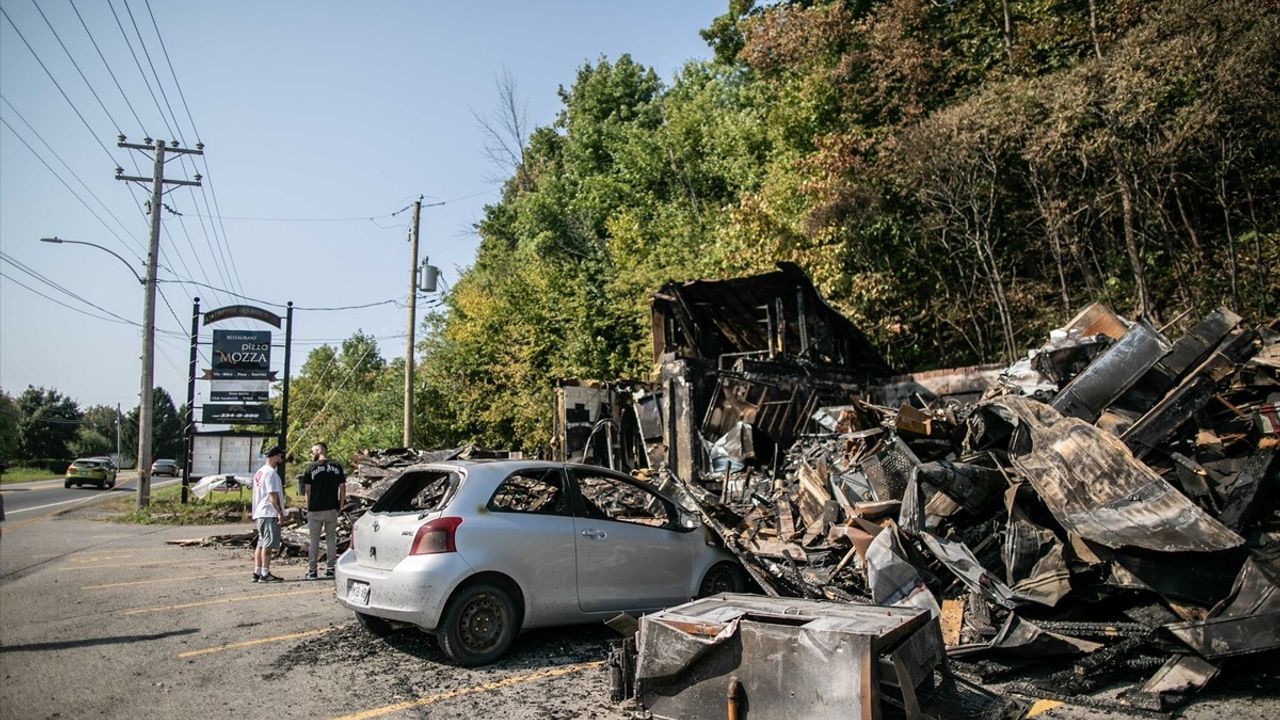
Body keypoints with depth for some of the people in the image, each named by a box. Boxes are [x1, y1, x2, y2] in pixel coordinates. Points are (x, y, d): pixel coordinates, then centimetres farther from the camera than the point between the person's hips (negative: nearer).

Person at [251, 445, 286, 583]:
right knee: (268, 544, -6)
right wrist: (280, 512, -18)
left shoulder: (259, 472, 16)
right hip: (270, 514, -10)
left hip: (260, 513, 10)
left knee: (261, 544, 13)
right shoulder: (271, 472, -15)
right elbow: (272, 495, -19)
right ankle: (265, 574, -4)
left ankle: (257, 573, 15)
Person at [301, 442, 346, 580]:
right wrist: (340, 505, 9)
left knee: (314, 540, 6)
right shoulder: (336, 467, 4)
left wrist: (308, 507, 5)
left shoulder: (312, 467, -3)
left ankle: (312, 570, 9)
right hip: (332, 509, 2)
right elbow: (342, 487, 2)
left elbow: (307, 490, -4)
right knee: (331, 538, 10)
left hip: (315, 510, -2)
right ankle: (331, 569, 10)